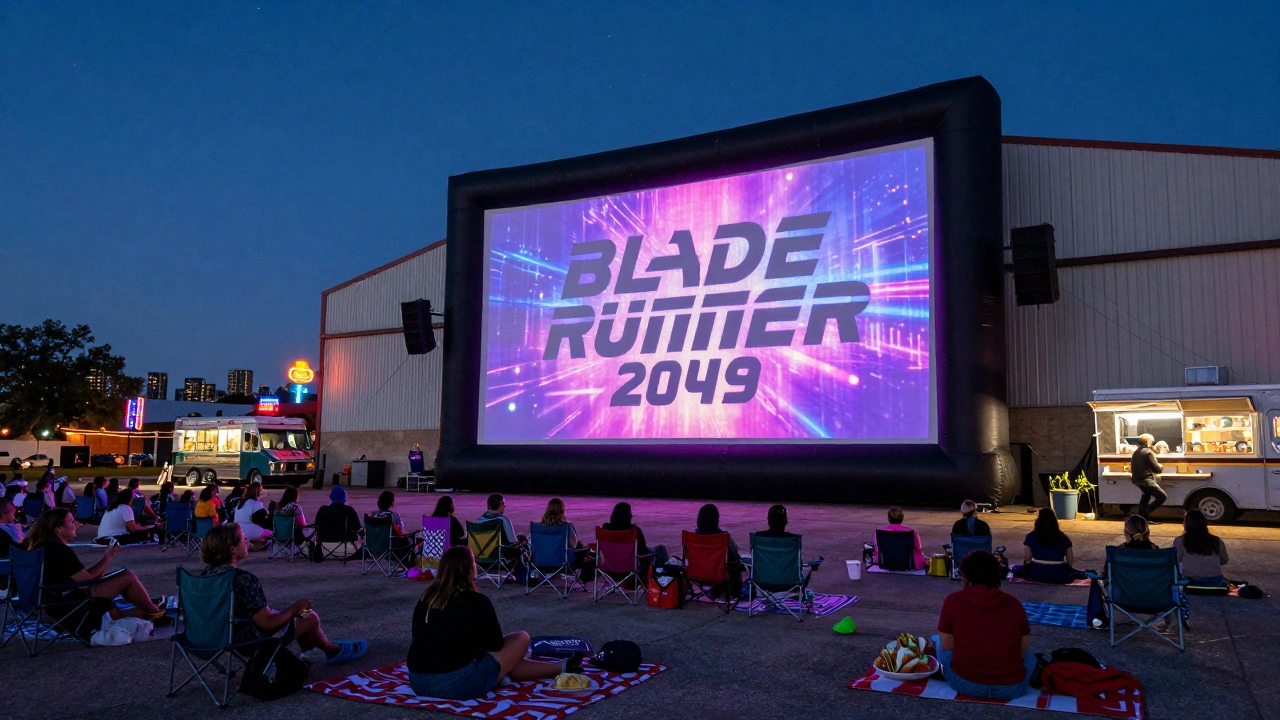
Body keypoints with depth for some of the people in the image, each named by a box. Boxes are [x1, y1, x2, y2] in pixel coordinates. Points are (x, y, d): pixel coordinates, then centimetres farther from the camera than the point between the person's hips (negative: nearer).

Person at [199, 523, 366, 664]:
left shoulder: (207, 572, -6)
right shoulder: (244, 579, -32)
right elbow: (268, 622, -26)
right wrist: (297, 607, -10)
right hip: (247, 640, -8)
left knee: (295, 613, 22)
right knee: (310, 617, 9)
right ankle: (334, 650, 36)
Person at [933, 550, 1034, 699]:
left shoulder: (953, 600, -3)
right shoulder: (1014, 603, 3)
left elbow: (947, 646, 6)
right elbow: (1023, 650, 13)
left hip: (965, 683, -1)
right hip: (1011, 688, 2)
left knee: (936, 640, 28)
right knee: (1029, 657, 35)